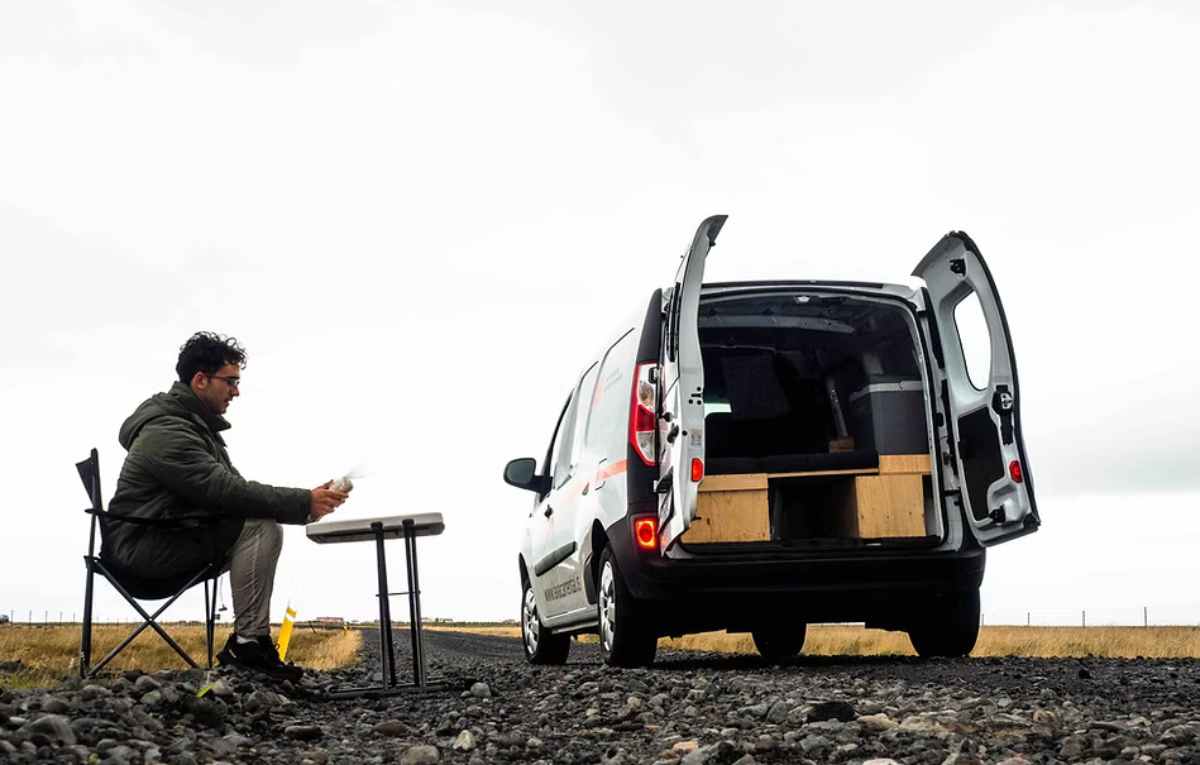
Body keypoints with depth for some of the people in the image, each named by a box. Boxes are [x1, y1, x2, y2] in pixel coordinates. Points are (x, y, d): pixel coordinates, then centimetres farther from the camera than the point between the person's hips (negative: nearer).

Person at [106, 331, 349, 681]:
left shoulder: (196, 422, 15)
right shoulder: (166, 430, -19)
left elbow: (228, 486, 12)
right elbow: (224, 490, -27)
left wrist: (303, 503, -4)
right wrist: (303, 503, -26)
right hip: (144, 546, -10)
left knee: (267, 527, 2)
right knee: (258, 526, -22)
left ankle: (248, 643, -6)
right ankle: (249, 641, -21)